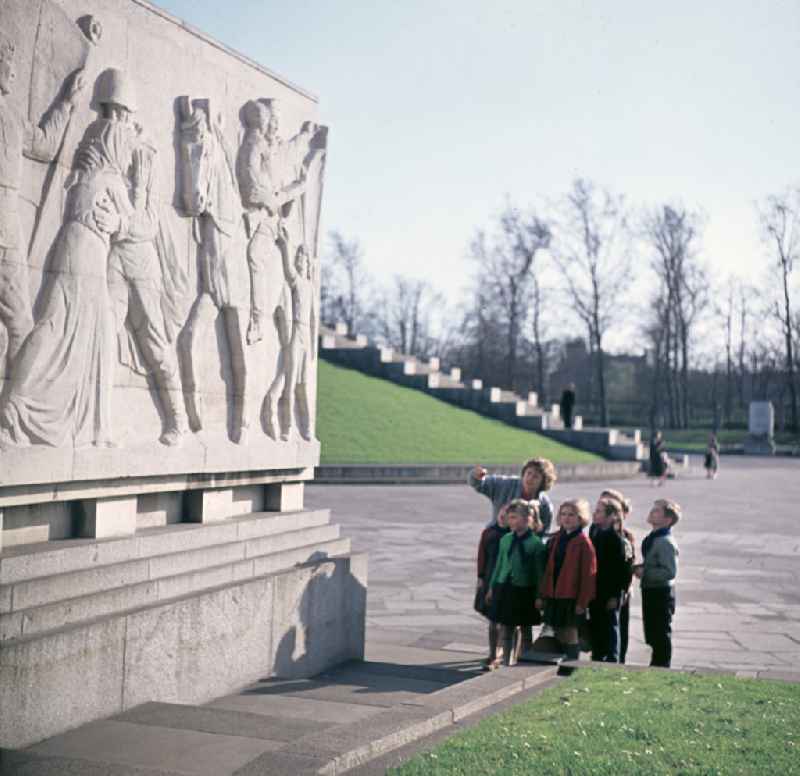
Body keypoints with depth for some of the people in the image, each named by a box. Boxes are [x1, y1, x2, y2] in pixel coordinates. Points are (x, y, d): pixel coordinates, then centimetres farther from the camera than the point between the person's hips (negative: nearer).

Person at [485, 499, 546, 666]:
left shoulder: (535, 543, -10)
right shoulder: (506, 540, 4)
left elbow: (540, 572, -8)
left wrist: (538, 596, -10)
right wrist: (492, 587, 13)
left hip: (525, 592, -4)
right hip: (504, 589, 4)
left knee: (525, 630, 9)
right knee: (507, 628, 11)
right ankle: (507, 662, 21)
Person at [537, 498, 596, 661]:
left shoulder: (583, 542, -10)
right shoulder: (556, 540, 11)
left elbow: (589, 574, -12)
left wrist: (582, 602, -14)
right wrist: (543, 595, 11)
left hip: (571, 597, -6)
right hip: (554, 596, 6)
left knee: (569, 634, -2)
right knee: (558, 634, 11)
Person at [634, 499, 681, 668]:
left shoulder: (666, 542, -20)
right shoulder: (651, 538, 10)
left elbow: (670, 572, -26)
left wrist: (644, 572, -20)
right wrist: (639, 568, 5)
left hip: (661, 594, -10)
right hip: (650, 591, 10)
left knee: (661, 636, 1)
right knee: (652, 636, 19)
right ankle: (656, 667, 32)